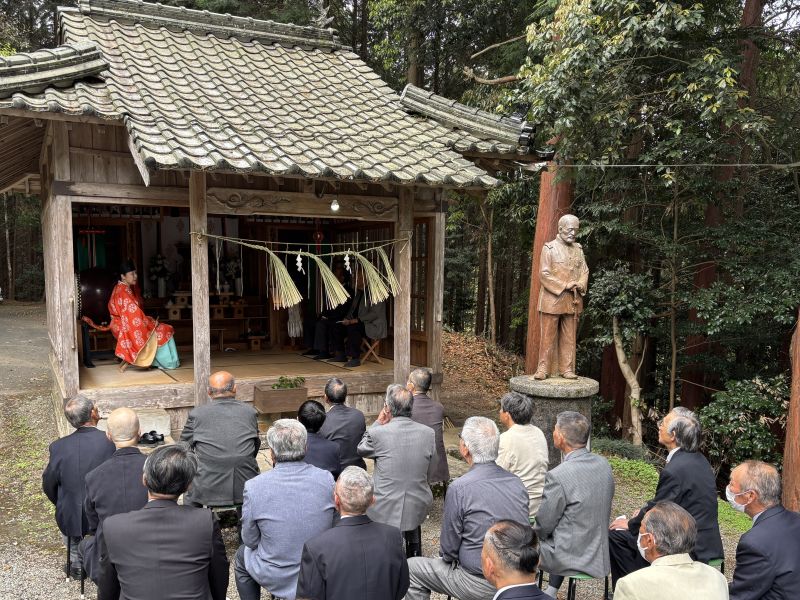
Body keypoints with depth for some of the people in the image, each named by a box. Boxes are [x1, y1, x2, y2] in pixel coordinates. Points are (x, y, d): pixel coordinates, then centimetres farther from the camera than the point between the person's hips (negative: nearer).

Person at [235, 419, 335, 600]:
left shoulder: (254, 487, -22)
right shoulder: (327, 479, -15)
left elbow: (250, 540, -8)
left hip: (275, 578, -2)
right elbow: (332, 525, 0)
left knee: (242, 555, 29)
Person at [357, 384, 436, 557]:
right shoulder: (428, 433, -7)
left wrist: (378, 423, 4)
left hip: (385, 510, -3)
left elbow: (361, 449, 4)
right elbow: (429, 472, 4)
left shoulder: (378, 433, -19)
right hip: (417, 509, 3)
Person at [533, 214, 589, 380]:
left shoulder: (578, 249, 12)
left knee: (569, 337, 7)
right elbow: (544, 274, -10)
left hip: (572, 301, 5)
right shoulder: (549, 248, -4)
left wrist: (580, 284, -9)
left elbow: (585, 271, 12)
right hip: (552, 299, -4)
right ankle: (543, 368, 5)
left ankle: (567, 368, 13)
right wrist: (565, 285, -16)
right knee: (548, 336, -1)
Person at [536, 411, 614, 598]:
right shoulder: (604, 464, -5)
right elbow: (603, 509, 9)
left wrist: (535, 533, 7)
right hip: (599, 553, 6)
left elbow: (544, 526, -16)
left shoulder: (558, 476, -27)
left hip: (572, 557, -6)